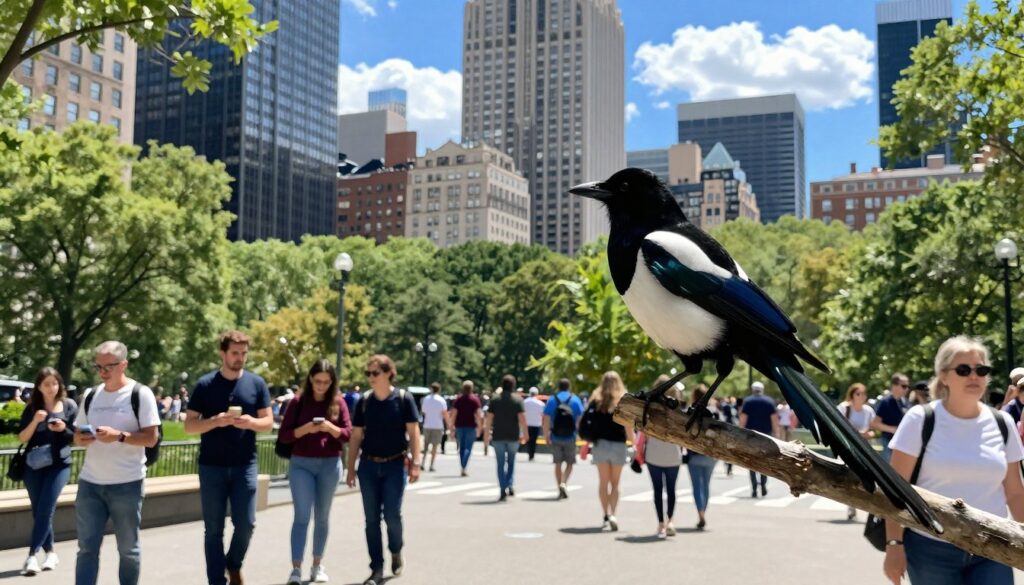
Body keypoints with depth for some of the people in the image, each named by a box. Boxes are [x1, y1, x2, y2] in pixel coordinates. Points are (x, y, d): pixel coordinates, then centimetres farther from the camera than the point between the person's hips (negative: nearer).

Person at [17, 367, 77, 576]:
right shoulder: (32, 408, 4)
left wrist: (64, 429, -16)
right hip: (34, 465, 3)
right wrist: (35, 421, -16)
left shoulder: (69, 406, 0)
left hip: (59, 464, -3)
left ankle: (32, 556, -10)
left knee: (45, 510, -11)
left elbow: (77, 436, 4)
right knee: (38, 511, 6)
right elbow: (22, 438, 0)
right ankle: (50, 553, 16)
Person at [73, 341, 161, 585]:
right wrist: (81, 439, -8)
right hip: (89, 482, 4)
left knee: (128, 548, 9)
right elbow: (77, 434, 16)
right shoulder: (91, 395, 10)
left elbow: (151, 438, -10)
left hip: (126, 484, -4)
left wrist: (119, 436, -24)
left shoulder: (140, 394, -6)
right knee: (87, 547, 2)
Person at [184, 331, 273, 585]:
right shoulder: (205, 384, -2)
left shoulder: (257, 383, 3)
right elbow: (189, 426, -2)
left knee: (246, 524, 0)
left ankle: (234, 563, 29)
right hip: (211, 466, -1)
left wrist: (252, 422, -17)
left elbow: (268, 422, 5)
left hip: (245, 465, 1)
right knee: (214, 529, 4)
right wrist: (216, 421, -19)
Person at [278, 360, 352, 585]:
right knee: (301, 516, -8)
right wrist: (305, 429, -20)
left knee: (322, 517, 10)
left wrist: (330, 427, -20)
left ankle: (318, 565, 22)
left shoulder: (338, 402, 1)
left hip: (330, 465, 2)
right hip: (301, 464, -2)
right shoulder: (298, 402, -2)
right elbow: (283, 435, -3)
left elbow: (348, 434, -1)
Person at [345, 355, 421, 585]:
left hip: (395, 464, -3)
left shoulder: (403, 398, -6)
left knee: (392, 515, -5)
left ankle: (396, 553, 26)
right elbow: (356, 436, 7)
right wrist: (351, 468, 5)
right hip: (368, 465, 3)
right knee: (372, 518, 3)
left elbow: (413, 432, -4)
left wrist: (415, 463, -11)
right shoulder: (364, 400, 2)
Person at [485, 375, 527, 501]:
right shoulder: (518, 399, -3)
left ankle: (503, 490, -2)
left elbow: (489, 418, -2)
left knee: (501, 463, 4)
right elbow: (522, 418, -10)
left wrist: (486, 432, 5)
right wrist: (524, 434, -3)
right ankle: (510, 485, 3)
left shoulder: (495, 399, 1)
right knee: (511, 461, 17)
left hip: (498, 436, 0)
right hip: (513, 436, 0)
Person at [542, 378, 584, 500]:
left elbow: (545, 420, -3)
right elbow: (580, 419, -6)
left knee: (558, 464, 10)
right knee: (569, 463, 10)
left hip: (555, 438, 1)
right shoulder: (575, 400, 0)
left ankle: (561, 490, 11)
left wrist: (546, 436, 2)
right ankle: (564, 483, -12)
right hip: (570, 438, -1)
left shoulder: (552, 400, 2)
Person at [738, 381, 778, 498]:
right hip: (766, 434, 1)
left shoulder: (747, 401, 0)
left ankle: (754, 488, -3)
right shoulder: (770, 401, 4)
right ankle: (763, 485, 3)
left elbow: (743, 419, -6)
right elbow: (774, 419, -1)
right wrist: (776, 434, 2)